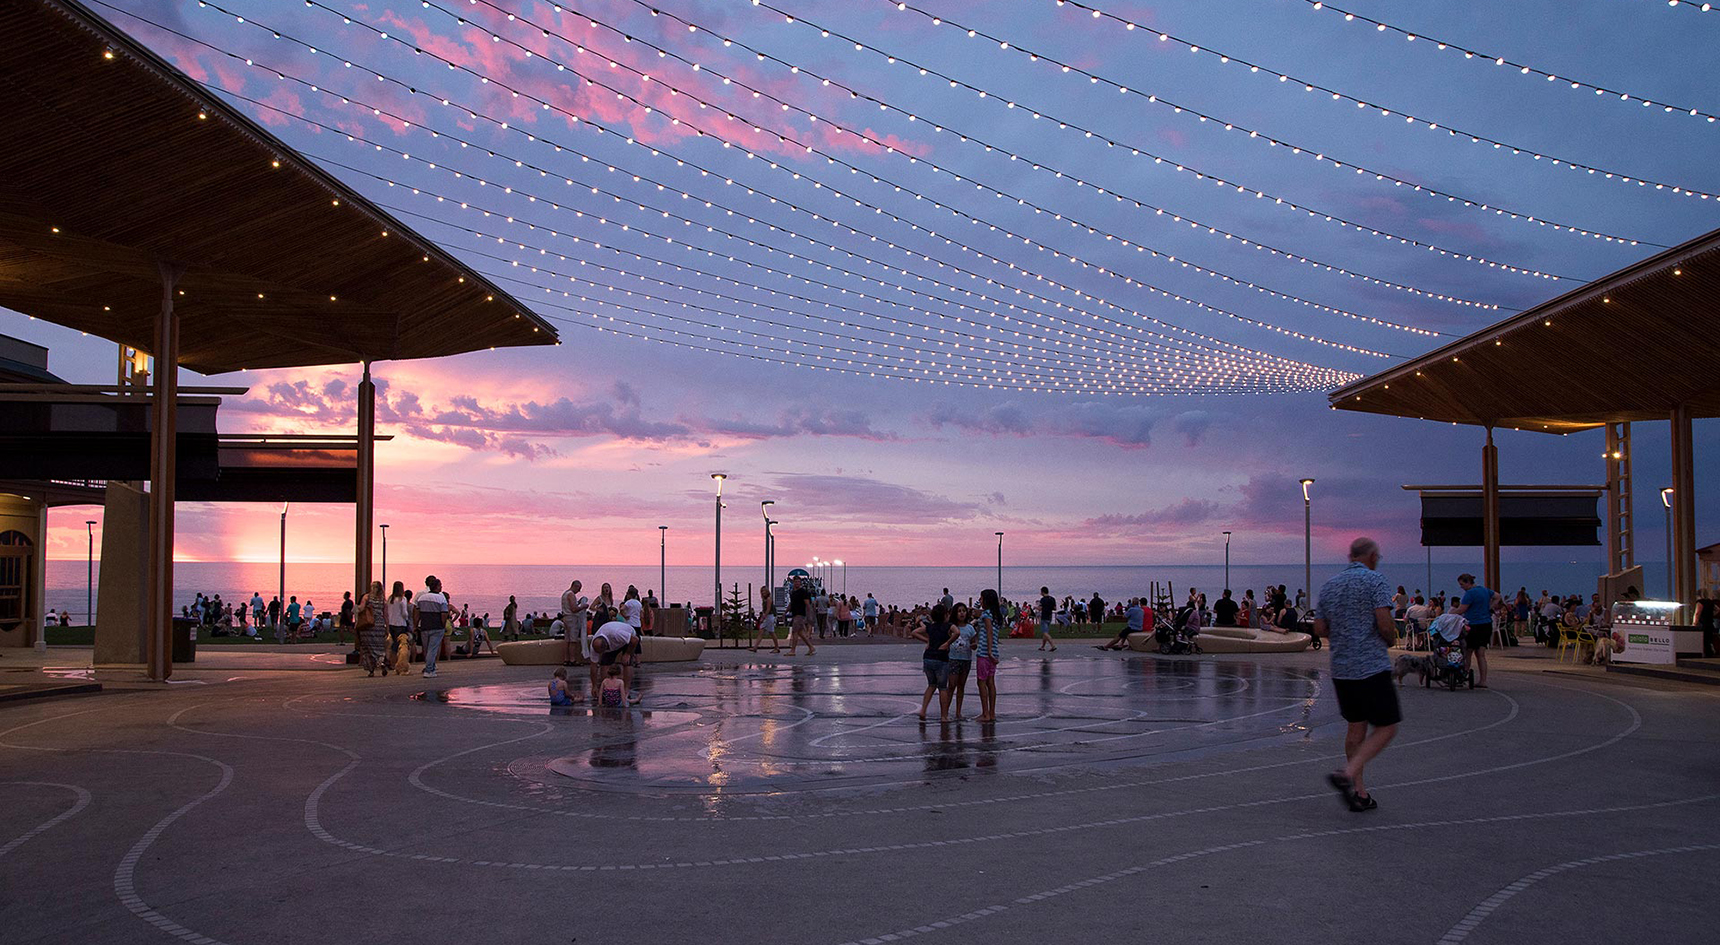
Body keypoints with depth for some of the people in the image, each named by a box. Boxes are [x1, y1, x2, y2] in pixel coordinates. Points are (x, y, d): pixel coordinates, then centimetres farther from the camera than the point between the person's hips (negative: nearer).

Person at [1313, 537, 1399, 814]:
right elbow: (1385, 624, -16)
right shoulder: (1375, 581, -8)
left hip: (1340, 668, 7)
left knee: (1356, 727, 14)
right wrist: (1392, 638, 5)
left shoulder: (1329, 585, 12)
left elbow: (1319, 629, 12)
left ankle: (1359, 792, 14)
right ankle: (1347, 775, -14)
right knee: (1386, 728, 1)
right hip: (1372, 667, -7)